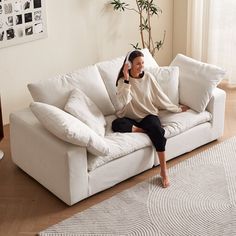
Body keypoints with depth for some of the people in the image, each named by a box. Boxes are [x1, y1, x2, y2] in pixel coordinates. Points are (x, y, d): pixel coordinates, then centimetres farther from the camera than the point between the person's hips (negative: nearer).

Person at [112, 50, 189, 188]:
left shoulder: (148, 77, 0)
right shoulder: (123, 81, -6)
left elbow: (160, 96, 10)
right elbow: (123, 102, -22)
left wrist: (177, 109, 15)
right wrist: (127, 80, -25)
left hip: (148, 115, 1)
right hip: (130, 118, -1)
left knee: (158, 131, -33)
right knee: (116, 124, -35)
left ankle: (164, 171, -25)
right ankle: (145, 130, -19)